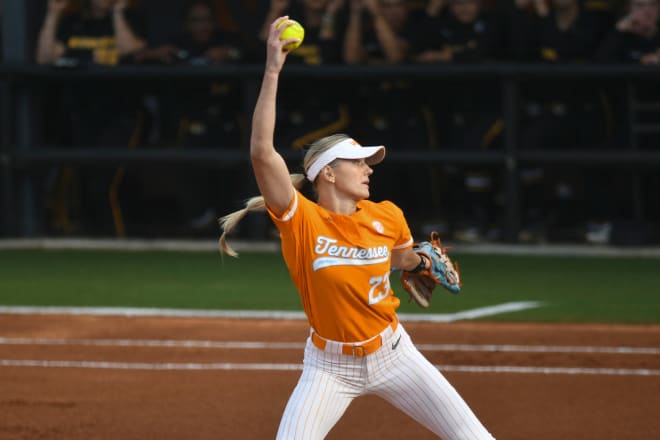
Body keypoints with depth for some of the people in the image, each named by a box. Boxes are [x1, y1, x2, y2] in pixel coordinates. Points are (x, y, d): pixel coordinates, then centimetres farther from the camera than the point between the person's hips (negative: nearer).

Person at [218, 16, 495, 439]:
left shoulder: (386, 217, -6)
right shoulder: (301, 221, -17)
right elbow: (262, 151, -32)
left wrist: (421, 262, -1)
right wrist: (273, 71, -34)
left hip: (393, 353, 3)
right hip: (330, 367, -3)